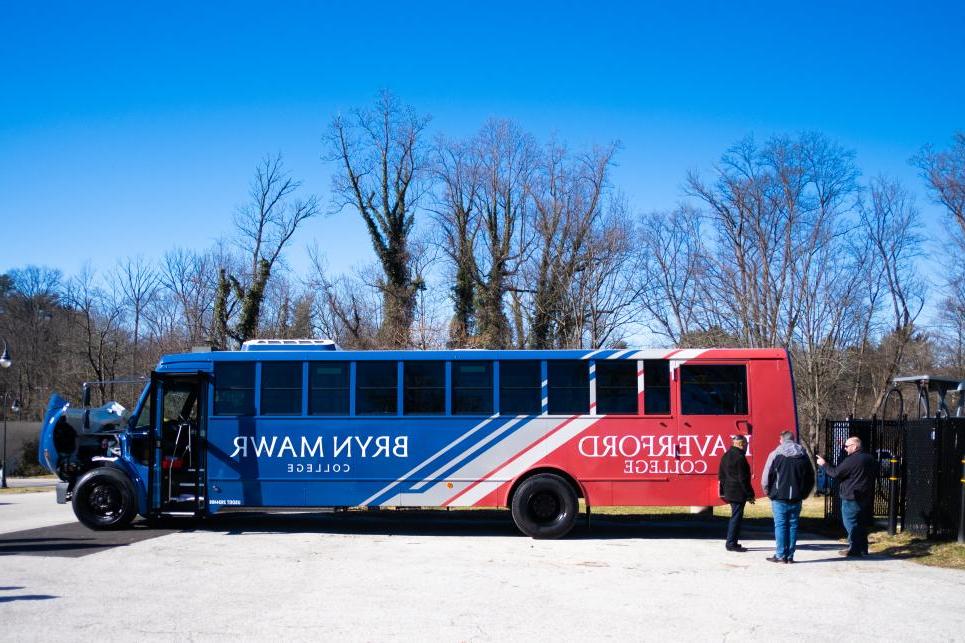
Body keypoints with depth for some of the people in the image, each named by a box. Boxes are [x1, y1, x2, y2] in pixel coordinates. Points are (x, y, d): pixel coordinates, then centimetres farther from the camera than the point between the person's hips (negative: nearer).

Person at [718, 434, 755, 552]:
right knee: (736, 517, -4)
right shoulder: (739, 457, -17)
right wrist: (749, 495, -12)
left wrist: (724, 491, 21)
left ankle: (731, 542, 22)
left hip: (729, 492, 9)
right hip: (738, 492, -9)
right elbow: (743, 479, -17)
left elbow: (721, 475, 17)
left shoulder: (726, 456, 12)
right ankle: (731, 543, -2)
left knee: (735, 516, 18)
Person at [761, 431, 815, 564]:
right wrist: (803, 493, 19)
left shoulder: (775, 454, -6)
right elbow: (810, 478, 12)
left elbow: (766, 477, -7)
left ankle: (780, 555, 0)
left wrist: (768, 492, 6)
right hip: (796, 498, 3)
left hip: (779, 498, -3)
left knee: (780, 525, 1)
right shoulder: (803, 456, 6)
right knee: (793, 525, 8)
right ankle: (790, 555, 8)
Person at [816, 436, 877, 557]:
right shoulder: (870, 459, 10)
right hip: (867, 498, 9)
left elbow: (835, 473, -15)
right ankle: (863, 549, 18)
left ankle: (854, 549, -3)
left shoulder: (851, 460, -18)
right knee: (862, 524, 15)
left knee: (851, 524, -2)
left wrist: (824, 464, -3)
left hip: (852, 498, -9)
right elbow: (875, 473, 23)